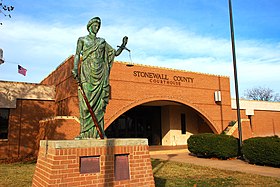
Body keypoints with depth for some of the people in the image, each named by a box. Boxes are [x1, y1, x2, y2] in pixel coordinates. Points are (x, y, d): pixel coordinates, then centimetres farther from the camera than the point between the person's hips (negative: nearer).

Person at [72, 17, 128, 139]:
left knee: (99, 102, -3)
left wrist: (123, 45, -2)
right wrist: (75, 70, -13)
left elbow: (116, 53, 16)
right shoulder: (82, 40, 13)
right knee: (86, 102, -9)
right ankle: (85, 132, -7)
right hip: (87, 73, -3)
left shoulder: (102, 41, 20)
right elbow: (77, 55, 1)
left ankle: (98, 131, 0)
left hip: (100, 74, 3)